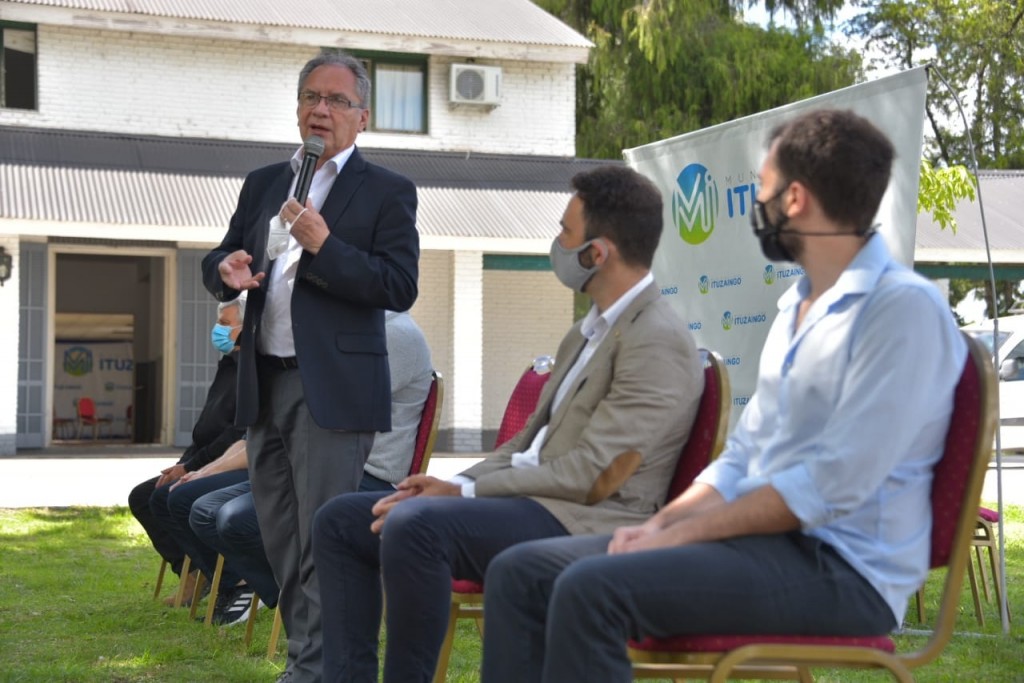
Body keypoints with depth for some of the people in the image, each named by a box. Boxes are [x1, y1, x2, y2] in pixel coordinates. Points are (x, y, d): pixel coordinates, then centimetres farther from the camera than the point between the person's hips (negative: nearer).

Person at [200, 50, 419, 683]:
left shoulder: (387, 192, -1)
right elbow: (219, 261, 20)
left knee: (322, 543, -8)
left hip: (332, 388, -6)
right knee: (282, 542, 12)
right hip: (264, 385, 7)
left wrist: (323, 244, -19)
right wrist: (227, 268, -4)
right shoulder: (263, 183, 17)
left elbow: (399, 288, -10)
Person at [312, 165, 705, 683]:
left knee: (413, 522, -33)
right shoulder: (591, 330, 18)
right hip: (530, 501, 10)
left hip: (584, 525, -10)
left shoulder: (657, 343, -13)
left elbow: (592, 476, -18)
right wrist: (458, 483, 3)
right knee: (340, 520, 3)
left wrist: (466, 492, -15)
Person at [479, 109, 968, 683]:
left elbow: (834, 484, -20)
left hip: (841, 568, -9)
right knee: (521, 572, -2)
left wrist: (679, 534, -16)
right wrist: (659, 524, 0)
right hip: (760, 536, 9)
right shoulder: (796, 308, 17)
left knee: (592, 589, -28)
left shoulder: (904, 308, -13)